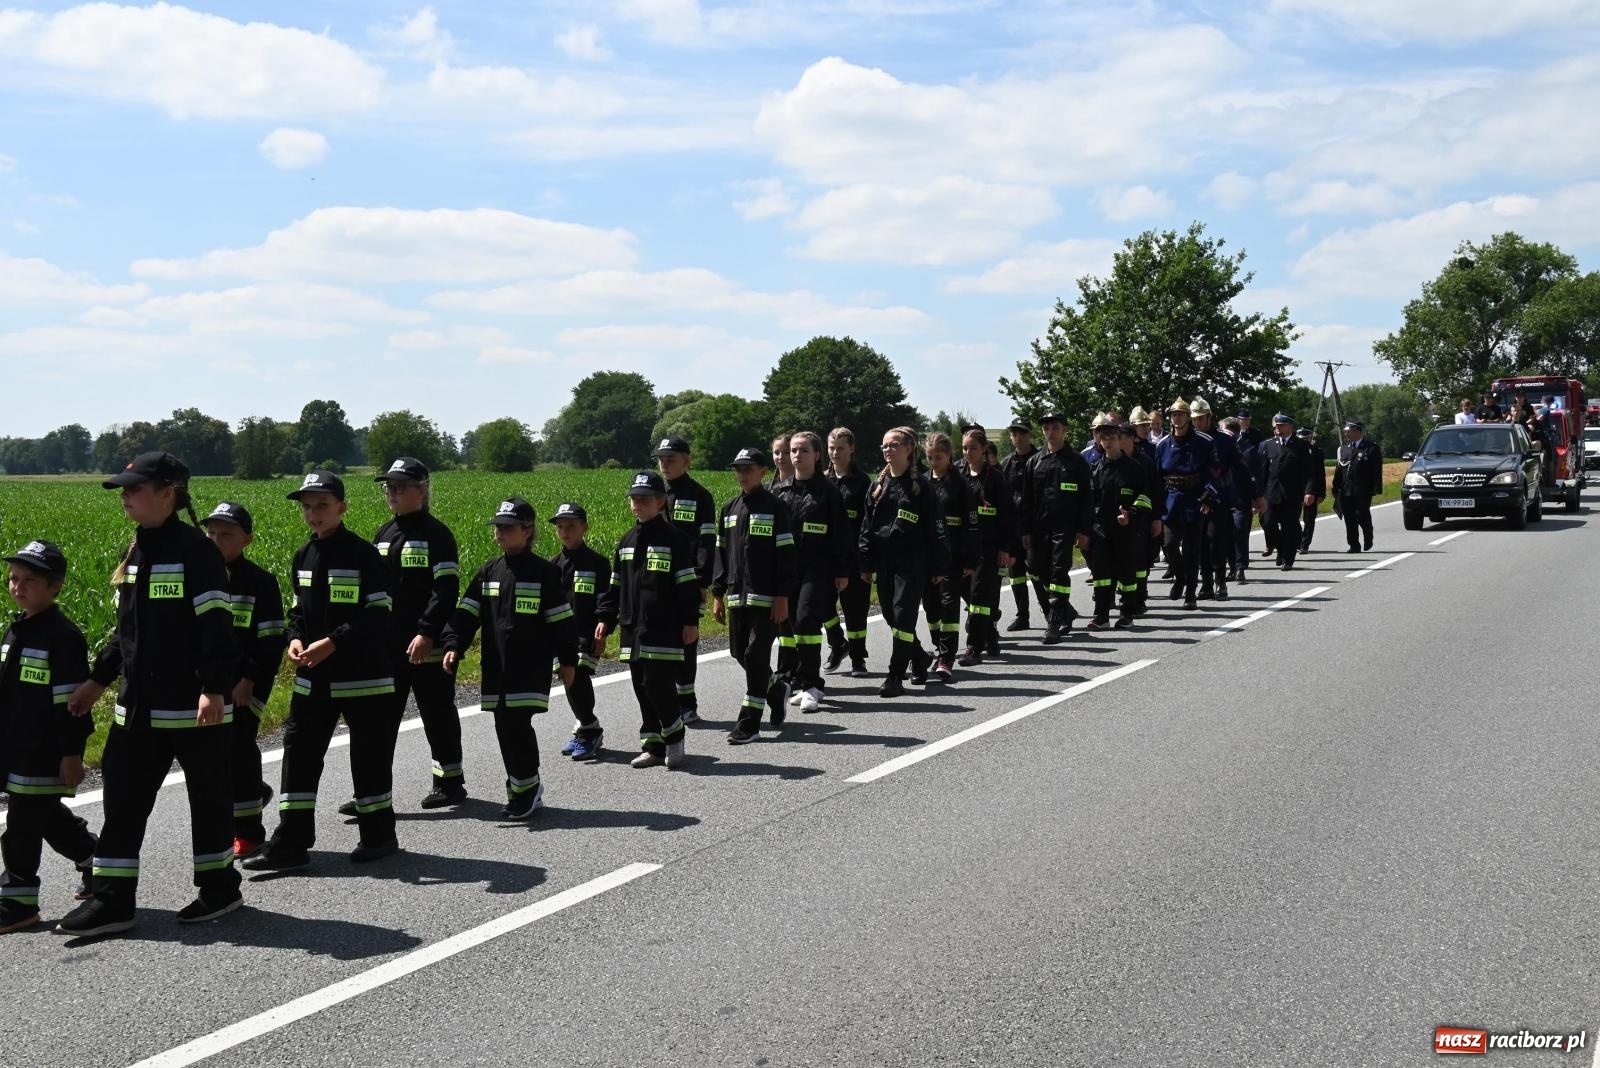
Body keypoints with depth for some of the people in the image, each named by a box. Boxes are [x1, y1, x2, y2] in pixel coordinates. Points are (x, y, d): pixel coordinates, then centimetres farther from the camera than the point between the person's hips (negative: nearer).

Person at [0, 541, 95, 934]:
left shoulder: (63, 636, -15)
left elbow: (71, 700, -17)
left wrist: (71, 754, -18)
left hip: (44, 754, -9)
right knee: (50, 818, 17)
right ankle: (100, 862, 33)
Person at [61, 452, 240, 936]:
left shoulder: (196, 551, -13)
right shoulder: (135, 552, 11)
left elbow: (216, 627, -17)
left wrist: (214, 689, -25)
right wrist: (98, 679, 19)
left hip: (194, 706, -8)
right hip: (139, 705, 8)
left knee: (207, 796, 7)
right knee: (122, 796, 6)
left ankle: (219, 887, 22)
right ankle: (111, 900, 11)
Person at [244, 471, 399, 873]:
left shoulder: (363, 553, -10)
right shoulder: (303, 556, 9)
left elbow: (377, 614, -14)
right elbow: (300, 609, 17)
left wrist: (332, 643, -21)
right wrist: (296, 639, -3)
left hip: (363, 674, -6)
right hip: (313, 677, 6)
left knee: (369, 753, 4)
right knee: (299, 751, 2)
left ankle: (379, 836, 18)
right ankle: (291, 843, 6)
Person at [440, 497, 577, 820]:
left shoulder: (544, 572, -3)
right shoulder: (488, 572, 11)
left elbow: (561, 619, -1)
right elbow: (467, 614, 6)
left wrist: (568, 660, -1)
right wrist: (453, 645, -9)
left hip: (531, 666, -5)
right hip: (496, 666, 6)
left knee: (518, 723, -12)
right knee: (504, 726, 6)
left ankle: (526, 789, 0)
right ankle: (522, 789, 18)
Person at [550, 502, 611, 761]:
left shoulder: (597, 563, -3)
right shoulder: (553, 565, 11)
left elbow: (605, 603, -4)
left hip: (586, 634, -5)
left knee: (578, 679, -16)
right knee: (568, 681, 7)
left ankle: (589, 729, -4)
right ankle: (584, 729, 20)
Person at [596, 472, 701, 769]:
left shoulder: (673, 539, -5)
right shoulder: (627, 541, 14)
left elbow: (688, 583, -6)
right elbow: (615, 585, 19)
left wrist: (691, 621, -10)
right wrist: (605, 619, 12)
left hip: (663, 629, -7)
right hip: (633, 628, 7)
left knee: (659, 685, -12)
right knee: (642, 689, 8)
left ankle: (674, 737, 8)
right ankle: (653, 746, 15)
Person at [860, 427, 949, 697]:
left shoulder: (920, 485, -4)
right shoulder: (878, 484, 10)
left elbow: (936, 527, -4)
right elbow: (867, 525, 12)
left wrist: (939, 567, -6)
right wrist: (866, 564, 6)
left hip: (912, 560, -5)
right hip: (883, 560, 6)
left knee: (903, 615, -10)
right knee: (891, 615, 10)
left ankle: (895, 677, -7)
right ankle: (918, 658, 32)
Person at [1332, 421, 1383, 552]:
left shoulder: (1371, 449, -2)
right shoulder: (1343, 448, 14)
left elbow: (1376, 471, -5)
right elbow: (1339, 470, 15)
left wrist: (1375, 489, -12)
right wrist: (1336, 489, 9)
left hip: (1363, 491, -5)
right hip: (1345, 491, 5)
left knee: (1362, 516, -4)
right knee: (1349, 520, 4)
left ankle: (1368, 539, 22)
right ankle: (1354, 546, 11)